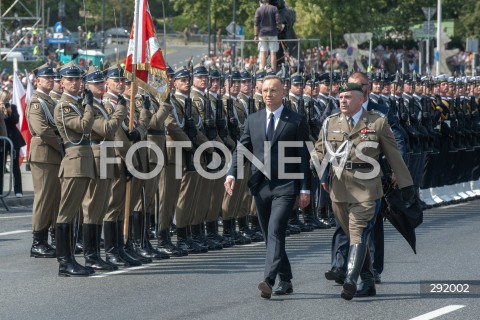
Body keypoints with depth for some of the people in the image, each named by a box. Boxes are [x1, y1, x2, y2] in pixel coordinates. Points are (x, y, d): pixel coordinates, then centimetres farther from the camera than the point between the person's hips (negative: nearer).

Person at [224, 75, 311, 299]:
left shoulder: (296, 121, 0)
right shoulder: (253, 120, 11)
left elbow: (304, 157, -1)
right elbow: (241, 149, 9)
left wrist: (304, 189, -5)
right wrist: (232, 174, -8)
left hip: (285, 187, -5)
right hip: (261, 186, 5)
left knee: (275, 232, -18)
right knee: (271, 236, 10)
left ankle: (268, 281, -28)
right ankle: (285, 281, 22)